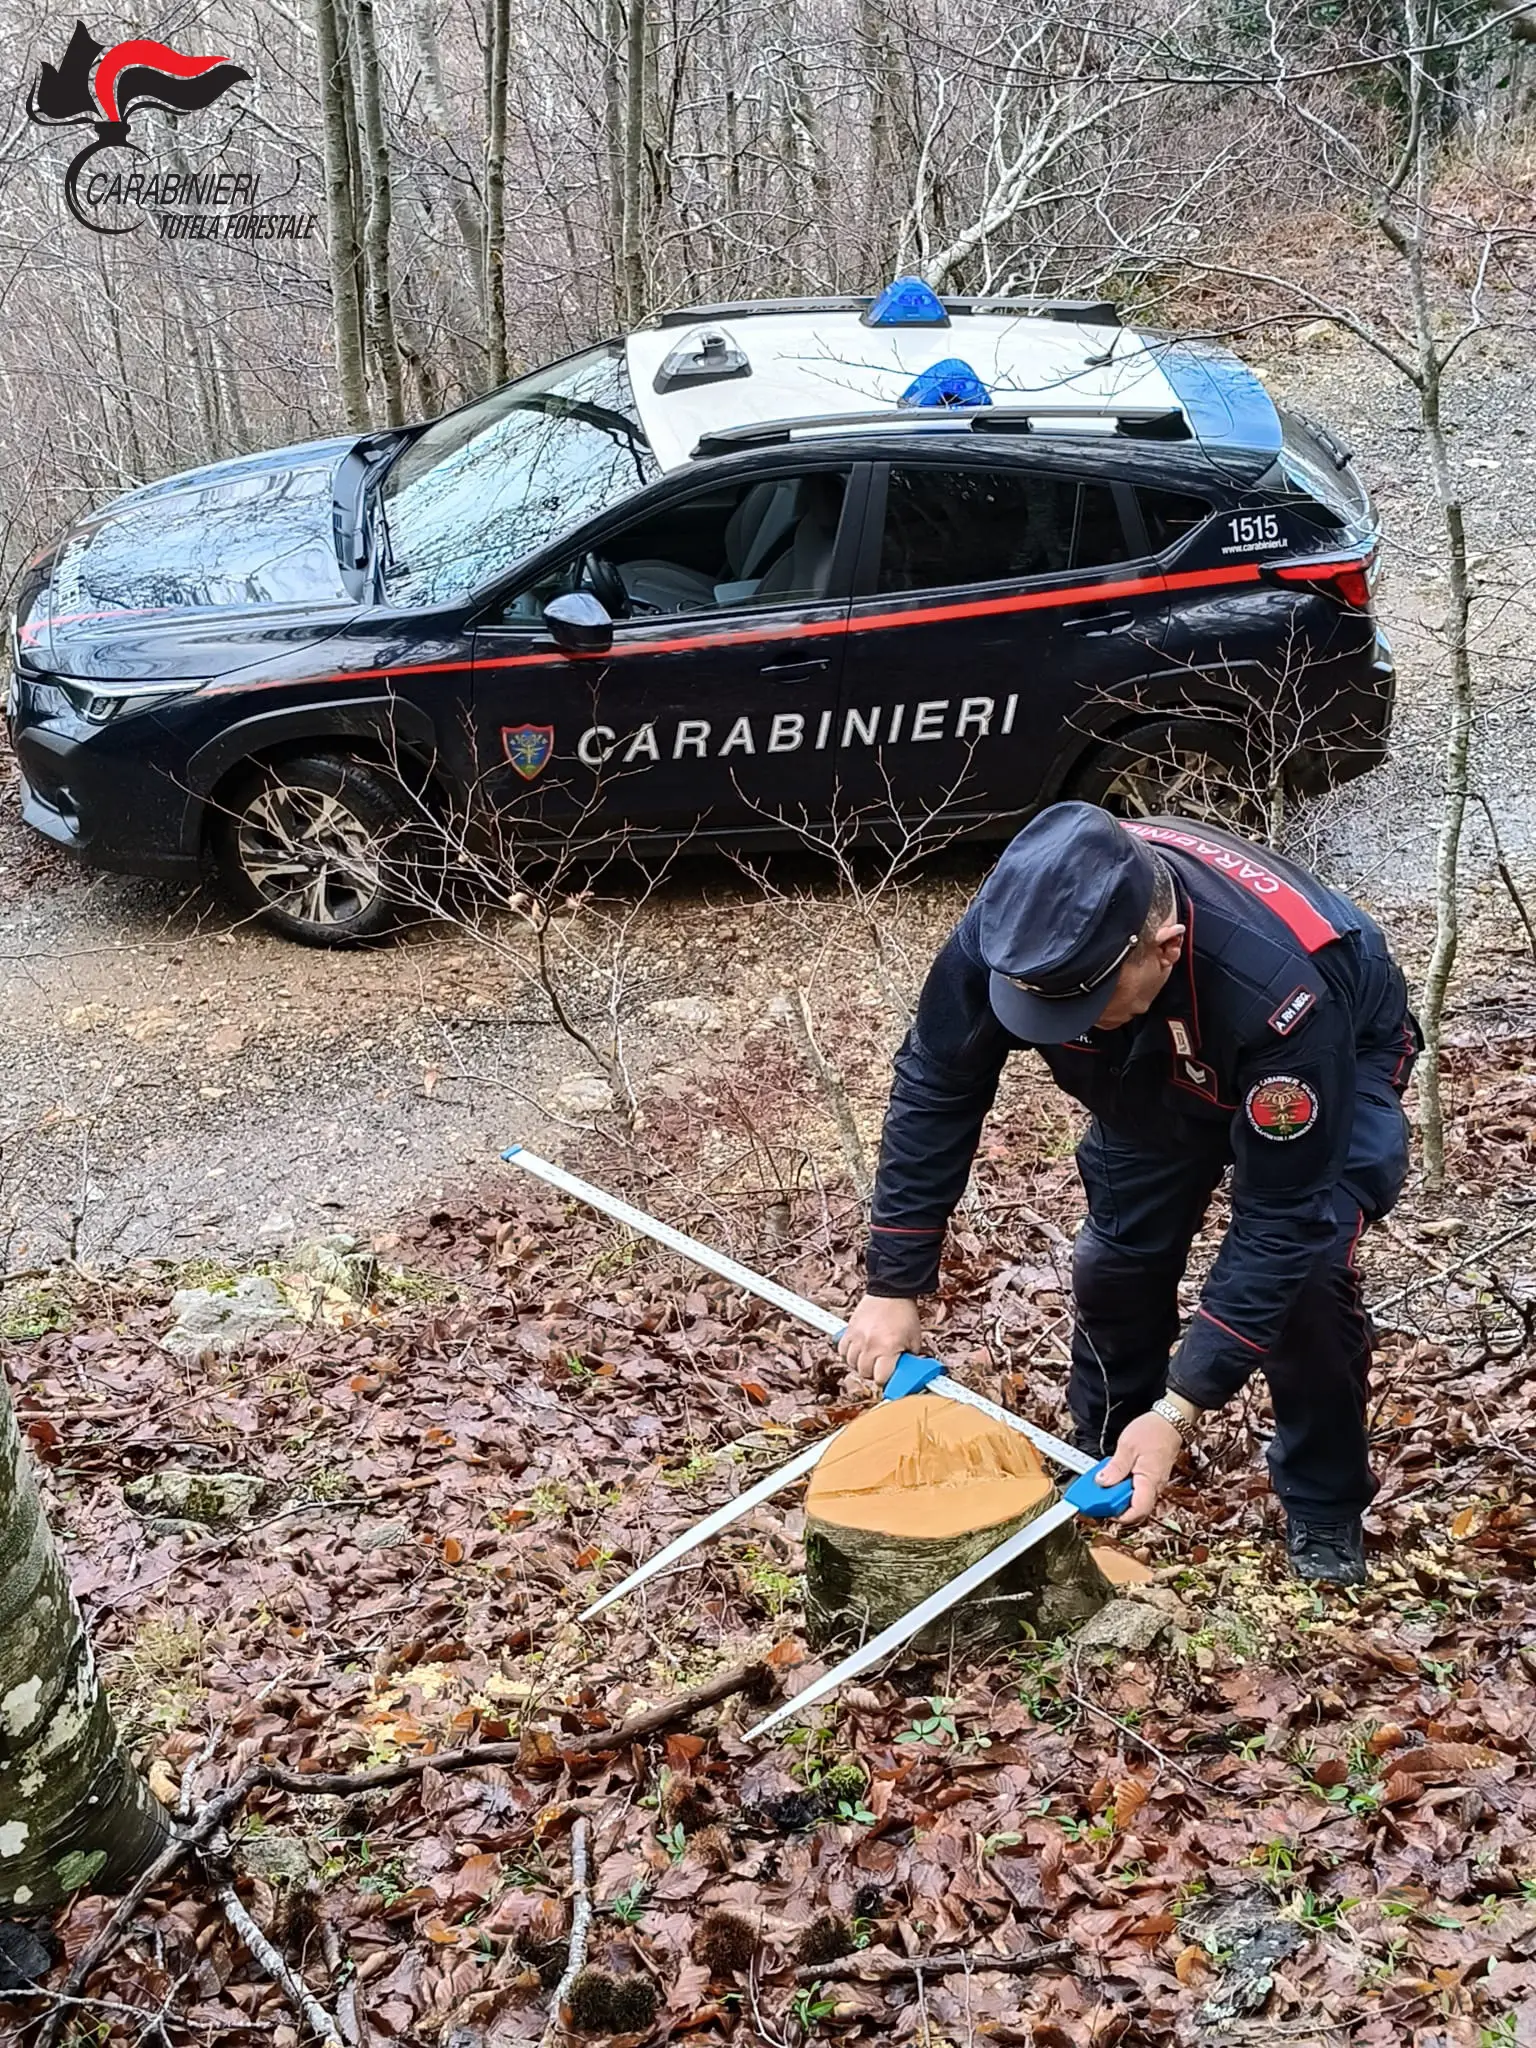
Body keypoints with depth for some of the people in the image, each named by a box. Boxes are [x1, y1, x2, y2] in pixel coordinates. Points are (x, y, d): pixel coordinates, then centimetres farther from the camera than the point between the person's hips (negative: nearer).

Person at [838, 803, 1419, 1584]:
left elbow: (1280, 1219, -38)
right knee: (1115, 1252, -2)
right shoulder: (1015, 923, -35)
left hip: (1339, 1062, -4)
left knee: (1304, 1266, -20)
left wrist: (1182, 1409, -38)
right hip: (1159, 1073, 4)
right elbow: (934, 1087, -21)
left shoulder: (1281, 991, -47)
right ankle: (1107, 1462, 25)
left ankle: (1325, 1513, 3)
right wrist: (892, 1287, -20)